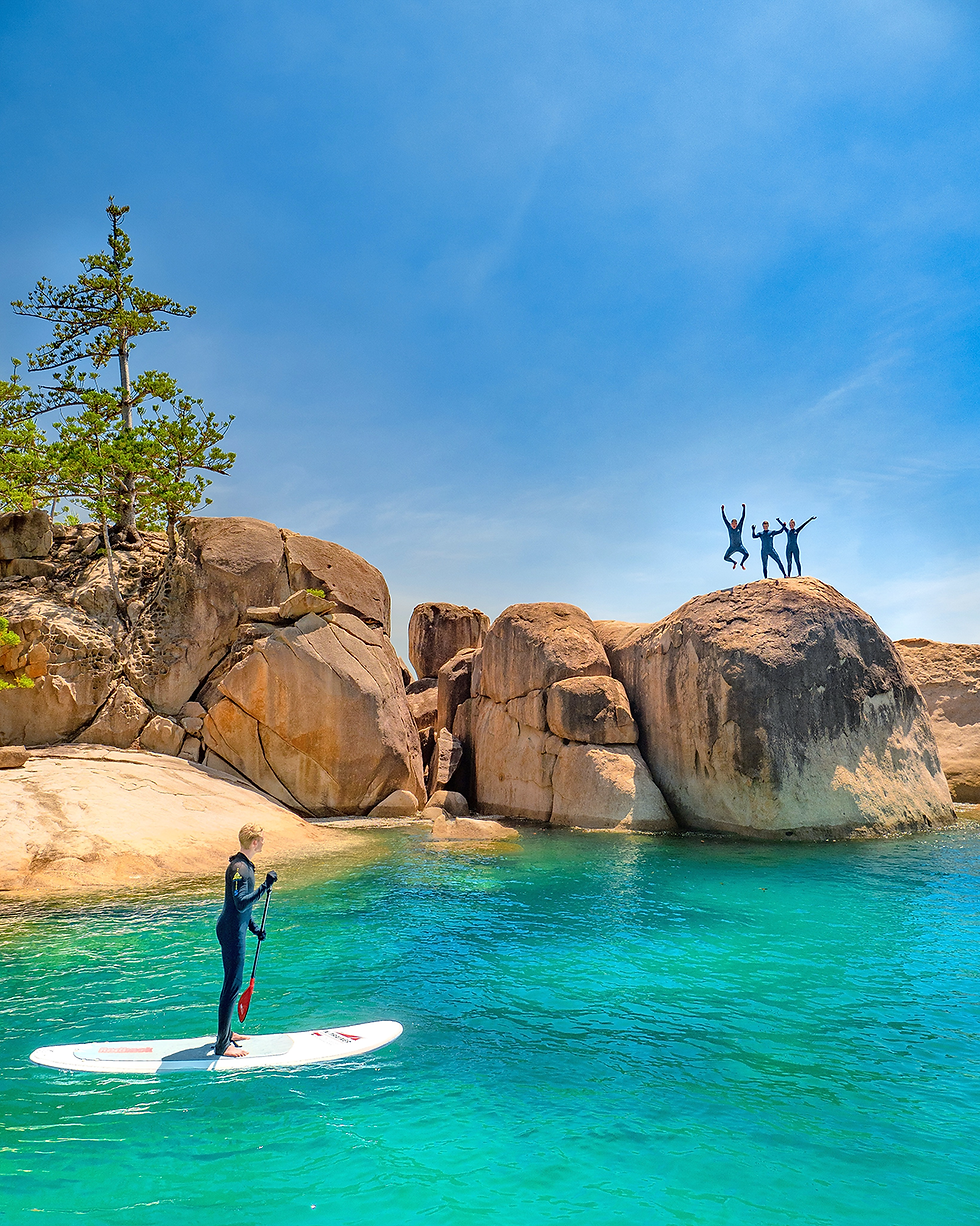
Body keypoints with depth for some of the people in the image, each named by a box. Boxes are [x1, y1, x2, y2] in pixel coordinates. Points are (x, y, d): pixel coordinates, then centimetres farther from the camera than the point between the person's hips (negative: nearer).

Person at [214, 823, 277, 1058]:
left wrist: (254, 928, 23)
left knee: (232, 983, 19)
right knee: (232, 986, -6)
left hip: (234, 929, 11)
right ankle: (222, 1045, 0)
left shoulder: (244, 865, 11)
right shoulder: (239, 869, -21)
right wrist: (265, 887, -34)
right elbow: (241, 904, -30)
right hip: (232, 932, -11)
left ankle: (226, 1033, 32)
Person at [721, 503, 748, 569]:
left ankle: (742, 563, 9)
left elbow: (743, 517, -9)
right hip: (732, 547, 2)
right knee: (726, 558, -5)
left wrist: (743, 508, -13)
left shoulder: (739, 527, -6)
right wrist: (722, 510, -7)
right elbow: (724, 519, -4)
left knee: (746, 554, -22)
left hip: (740, 546, -2)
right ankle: (734, 562, 27)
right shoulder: (729, 527, -3)